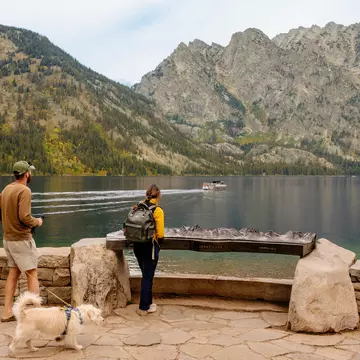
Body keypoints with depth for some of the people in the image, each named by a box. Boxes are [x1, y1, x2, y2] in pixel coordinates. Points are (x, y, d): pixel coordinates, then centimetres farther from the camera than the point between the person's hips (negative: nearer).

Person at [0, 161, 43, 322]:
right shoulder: (24, 191, -17)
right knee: (32, 274, 0)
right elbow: (24, 217, -23)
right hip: (22, 239, -8)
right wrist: (37, 222, -6)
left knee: (13, 273, 15)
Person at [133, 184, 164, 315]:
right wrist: (160, 240, 5)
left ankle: (147, 302, 32)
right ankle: (144, 308, 12)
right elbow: (160, 234, -15)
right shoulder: (158, 211, -12)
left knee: (146, 275, 21)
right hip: (150, 245, -6)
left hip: (137, 245, 6)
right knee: (148, 277, 6)